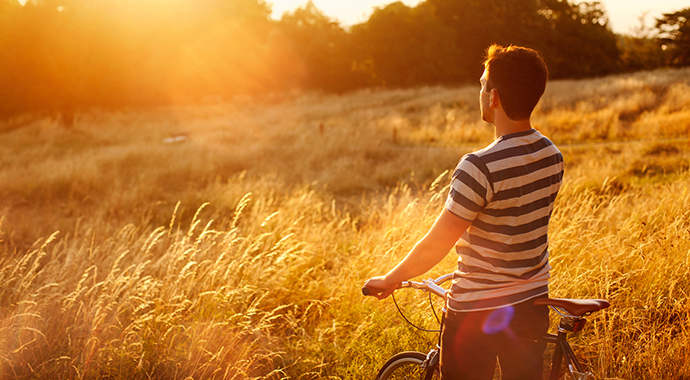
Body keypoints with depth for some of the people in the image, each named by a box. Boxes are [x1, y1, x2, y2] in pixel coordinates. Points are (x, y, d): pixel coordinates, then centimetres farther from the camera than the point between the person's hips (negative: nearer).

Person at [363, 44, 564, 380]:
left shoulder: (481, 167, -25)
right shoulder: (552, 156, -2)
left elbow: (434, 247, -20)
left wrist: (389, 279, -4)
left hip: (477, 313, -7)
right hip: (533, 305, 7)